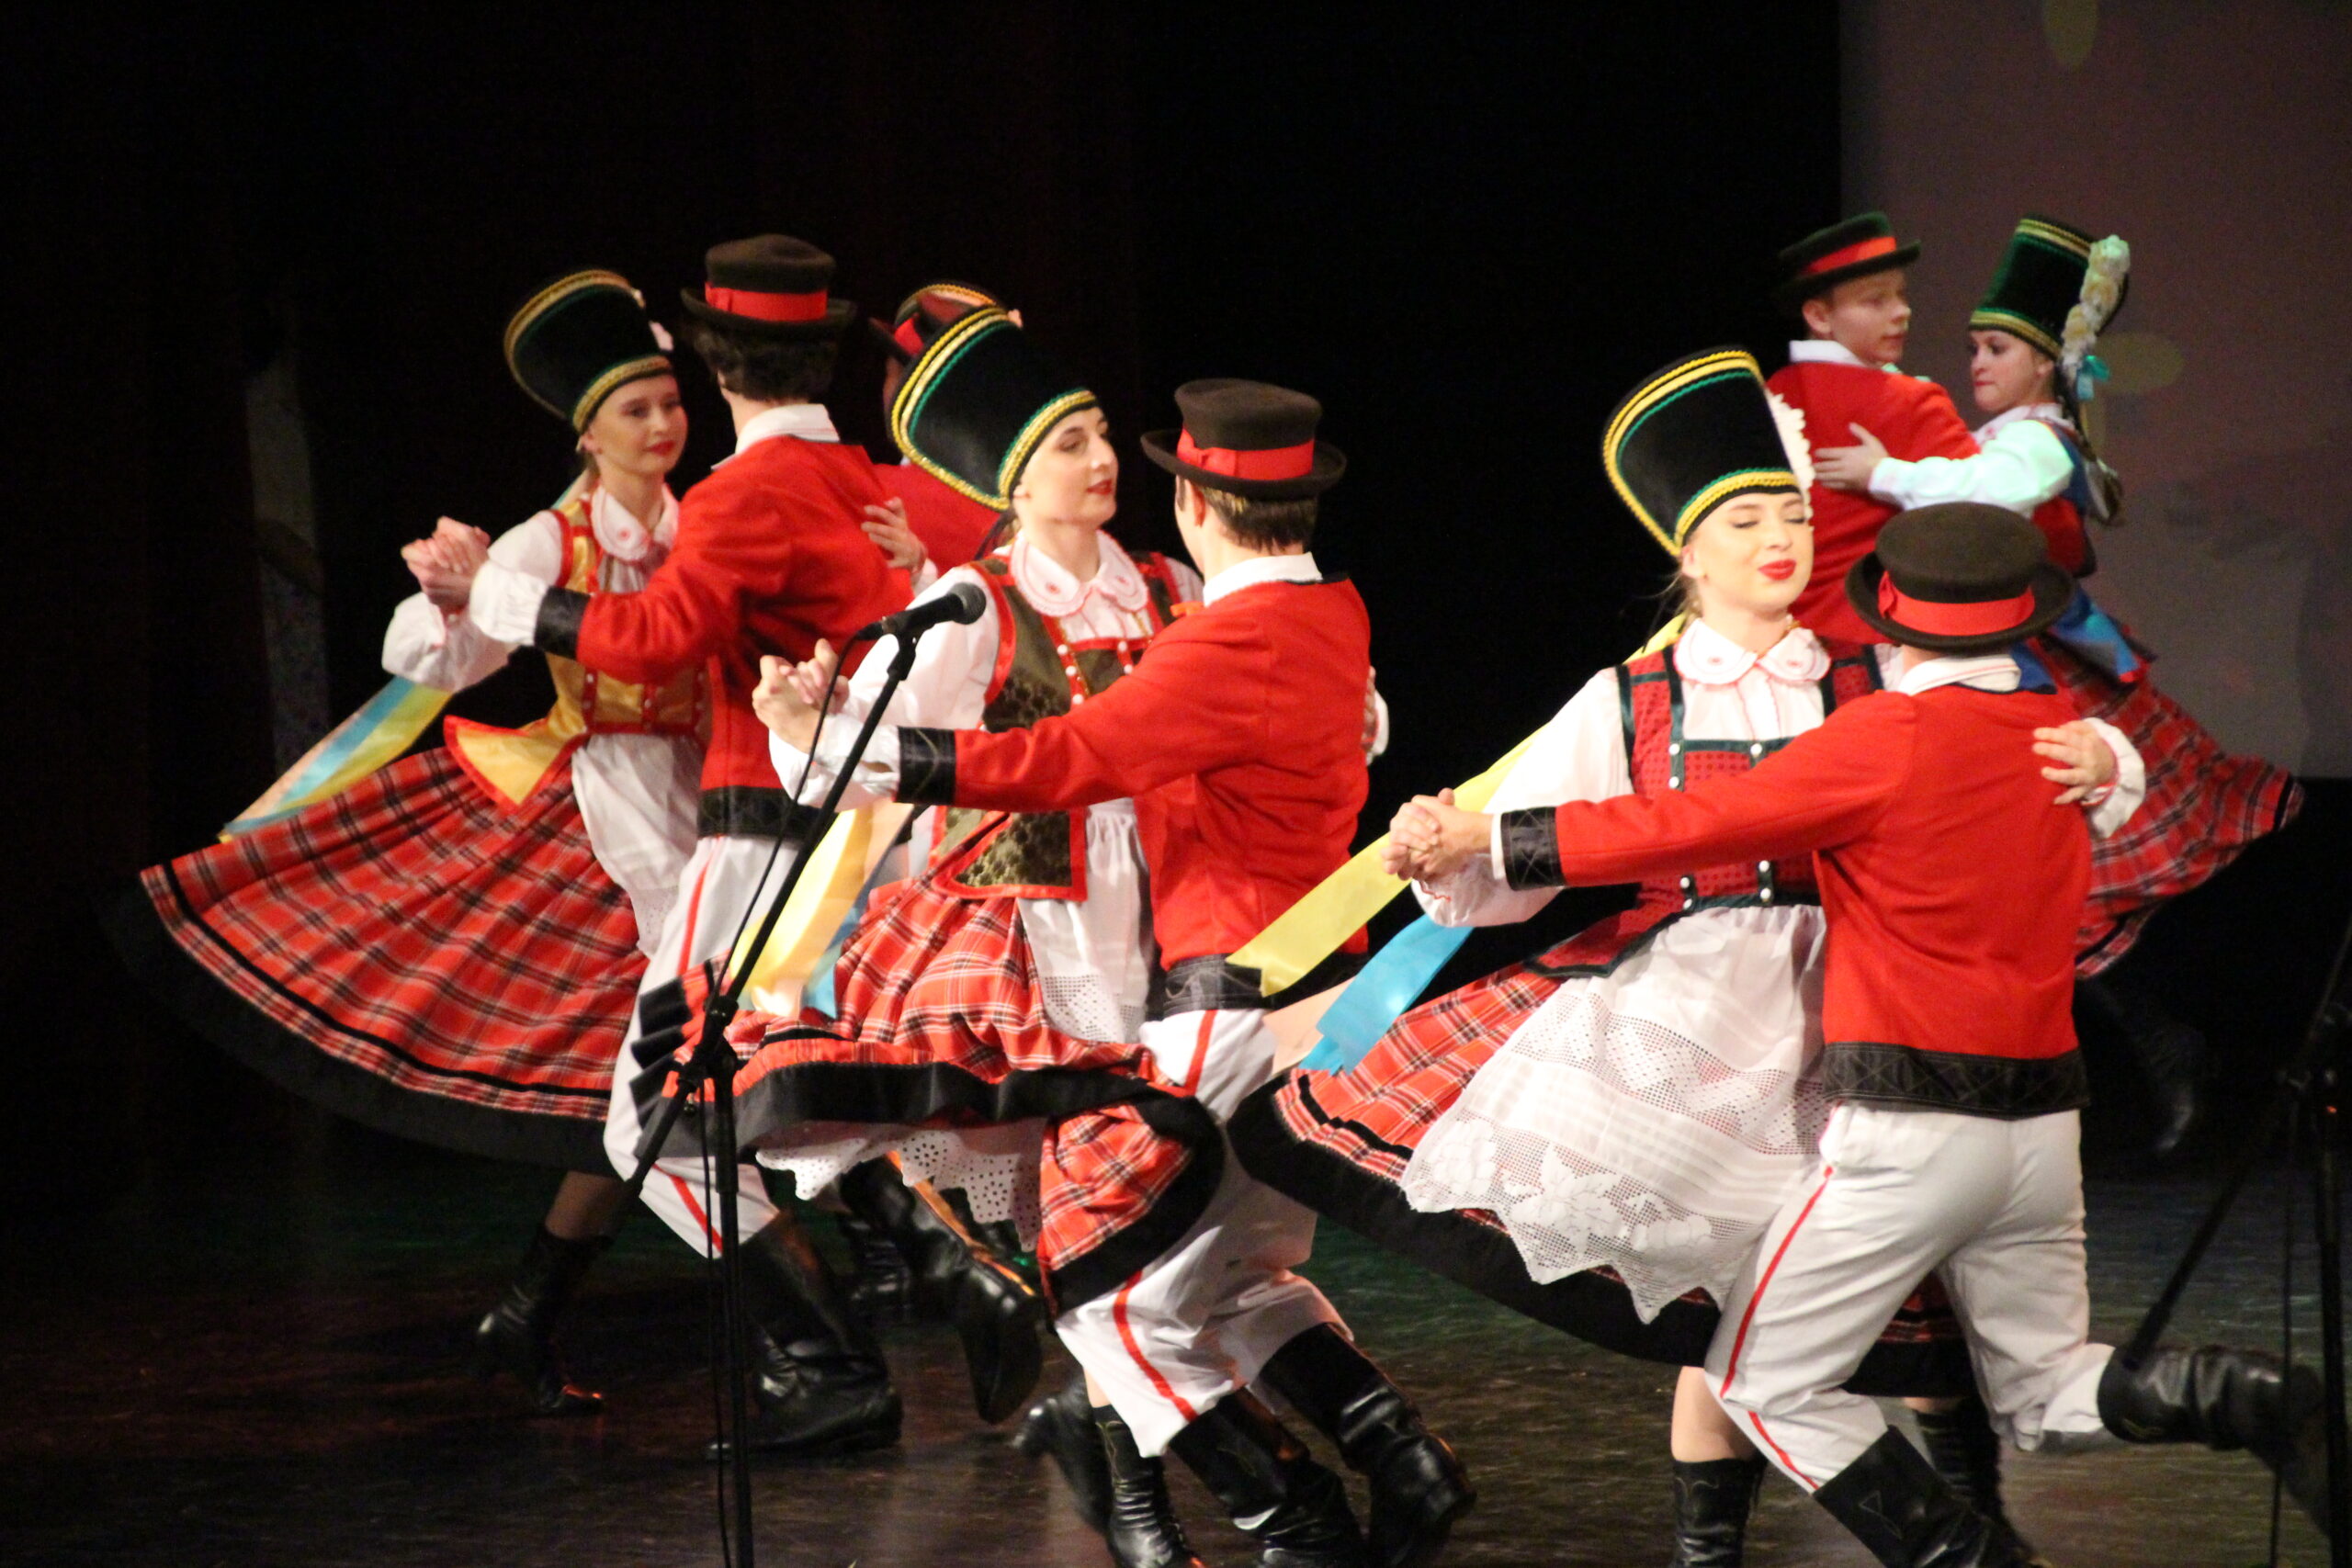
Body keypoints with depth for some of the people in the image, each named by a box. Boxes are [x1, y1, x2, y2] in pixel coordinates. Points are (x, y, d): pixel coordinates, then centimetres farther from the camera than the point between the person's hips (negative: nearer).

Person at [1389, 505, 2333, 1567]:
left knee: (1766, 1385, 6)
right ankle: (2254, 1404, -6)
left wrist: (1486, 838, -4)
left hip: (1908, 1129, -6)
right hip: (2044, 1118, 6)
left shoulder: (1887, 737, -13)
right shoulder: (2063, 731, 5)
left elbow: (1692, 827, -11)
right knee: (2049, 1399, 19)